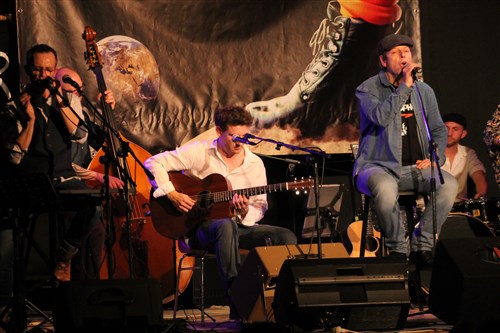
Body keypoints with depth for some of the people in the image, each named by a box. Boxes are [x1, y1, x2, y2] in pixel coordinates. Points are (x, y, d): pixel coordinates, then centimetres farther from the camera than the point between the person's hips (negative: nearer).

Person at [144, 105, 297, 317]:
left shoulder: (255, 164, 5)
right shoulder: (199, 152, -6)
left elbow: (260, 207, 7)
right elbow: (154, 163, -9)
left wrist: (246, 212, -17)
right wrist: (172, 195, -18)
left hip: (240, 225, 5)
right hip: (201, 226, -5)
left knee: (286, 237, -19)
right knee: (227, 225, -42)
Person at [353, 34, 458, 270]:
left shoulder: (424, 91, 14)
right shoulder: (367, 90, -1)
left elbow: (439, 129, 21)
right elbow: (381, 117, -22)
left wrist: (435, 158, 3)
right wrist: (404, 86, -20)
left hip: (414, 168, 4)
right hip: (378, 166, -4)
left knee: (449, 184, -25)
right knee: (386, 188, -39)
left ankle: (422, 246, -11)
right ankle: (397, 249, -16)